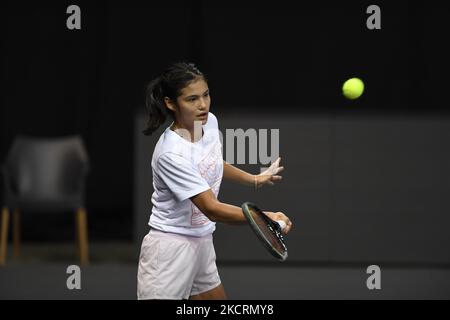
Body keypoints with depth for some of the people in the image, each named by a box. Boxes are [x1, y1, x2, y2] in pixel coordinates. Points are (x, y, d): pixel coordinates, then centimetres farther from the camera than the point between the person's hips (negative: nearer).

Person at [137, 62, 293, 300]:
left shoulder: (209, 122, -1)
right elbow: (212, 209, -31)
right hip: (170, 250, -9)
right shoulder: (171, 154, -27)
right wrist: (265, 217, -41)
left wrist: (254, 180, 25)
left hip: (201, 242, 9)